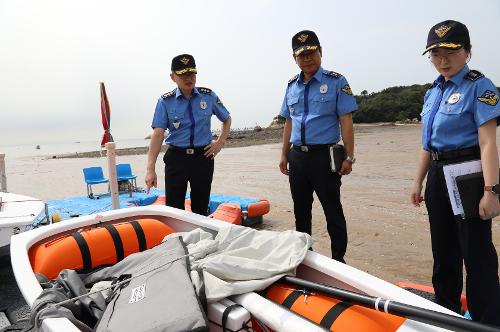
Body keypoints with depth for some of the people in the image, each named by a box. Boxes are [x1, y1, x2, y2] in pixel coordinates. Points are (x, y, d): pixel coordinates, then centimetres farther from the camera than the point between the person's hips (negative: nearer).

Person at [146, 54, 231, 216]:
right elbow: (158, 134, -12)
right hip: (176, 158, -1)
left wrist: (220, 142, 3)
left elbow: (227, 119, 17)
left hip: (203, 156, 1)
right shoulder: (165, 101, -4)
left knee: (201, 209, 10)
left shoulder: (208, 96, 1)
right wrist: (150, 169, -19)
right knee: (174, 208, 2)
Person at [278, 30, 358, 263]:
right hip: (297, 156, 5)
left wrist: (349, 157, -12)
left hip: (324, 156, -5)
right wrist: (284, 154, 13)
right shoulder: (292, 86, 12)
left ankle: (338, 259, 16)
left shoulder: (336, 82, -3)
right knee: (301, 212, 15)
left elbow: (346, 121, -7)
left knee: (333, 212, 3)